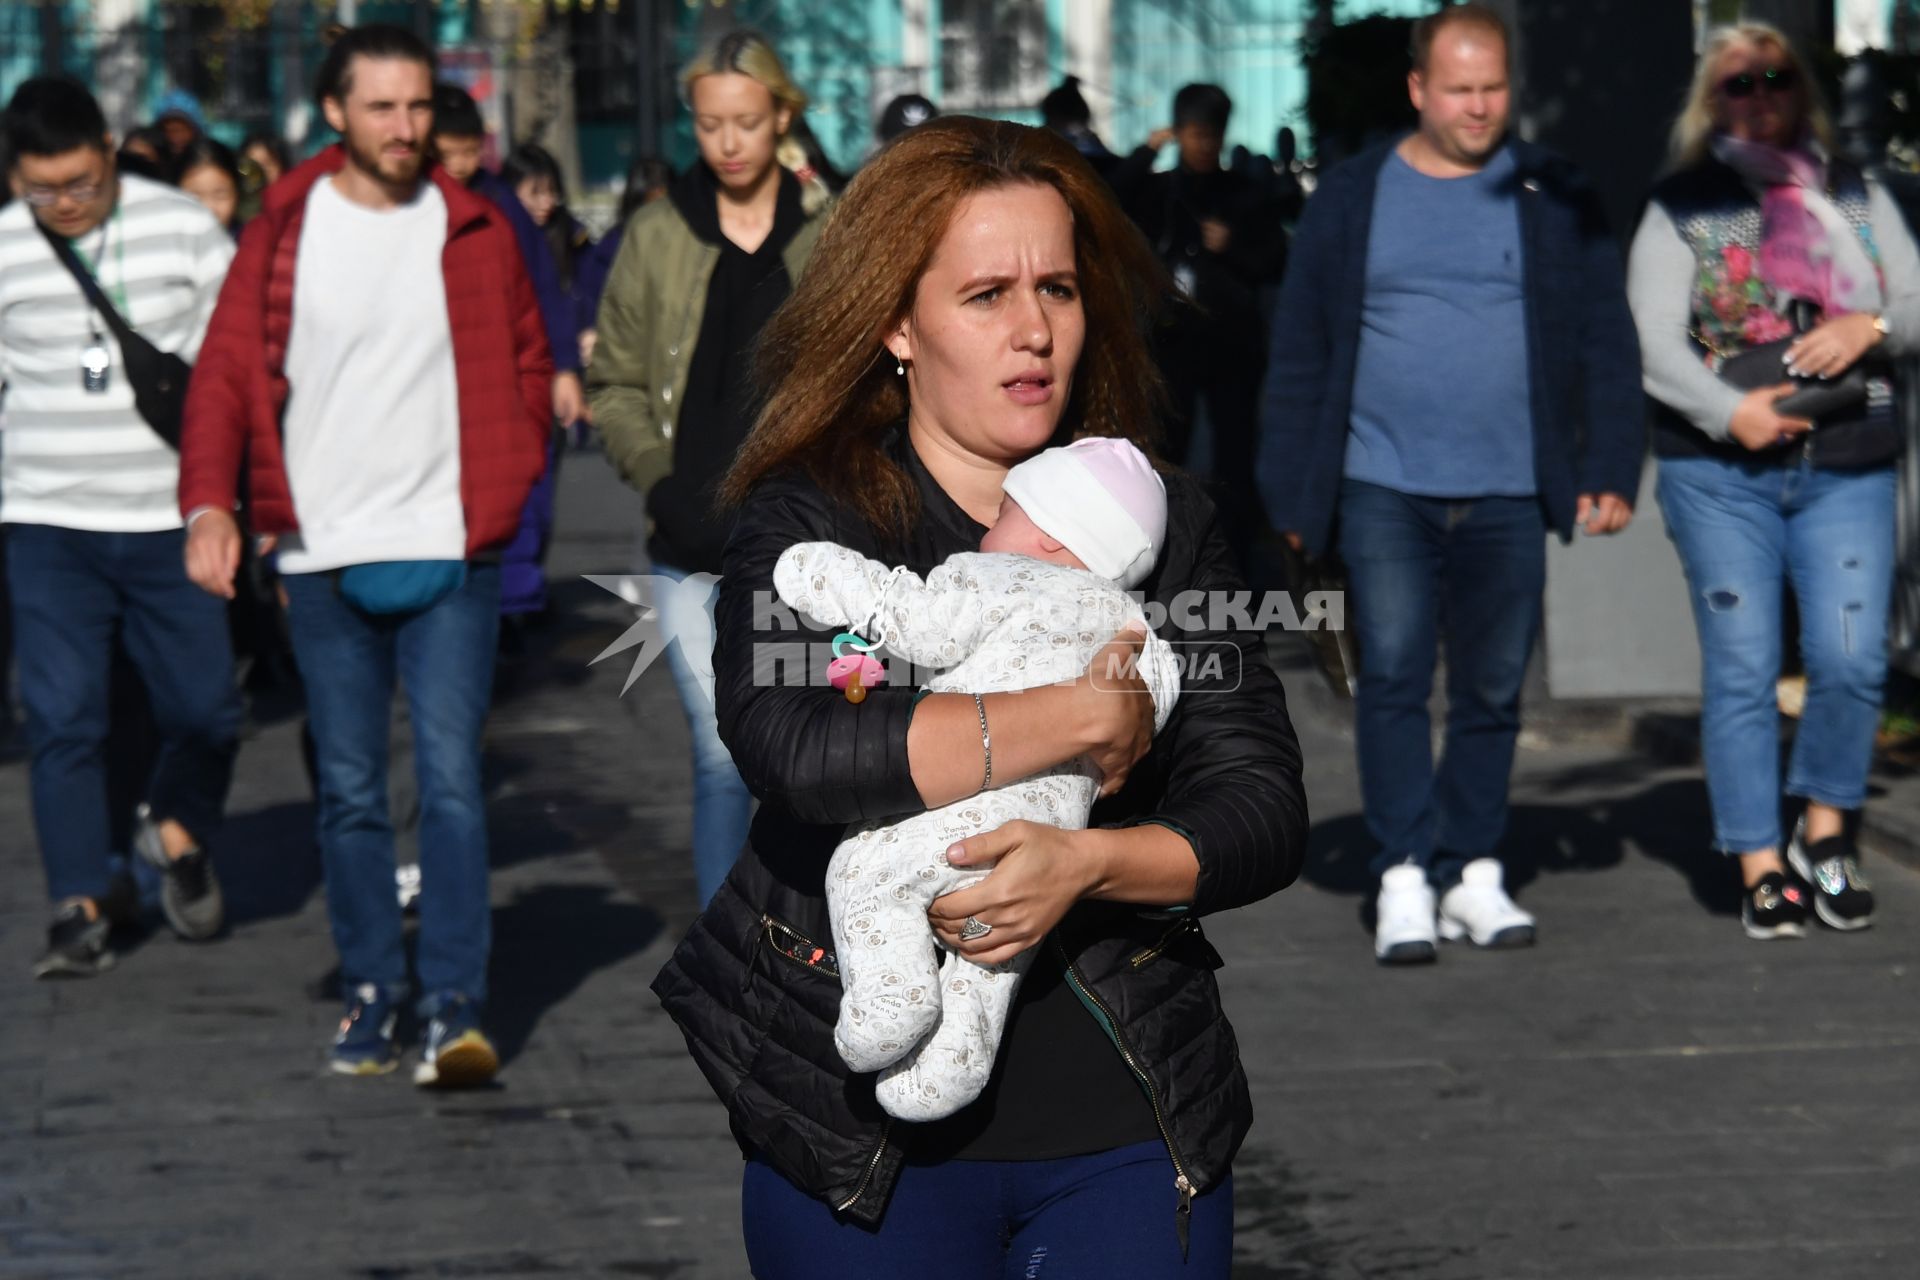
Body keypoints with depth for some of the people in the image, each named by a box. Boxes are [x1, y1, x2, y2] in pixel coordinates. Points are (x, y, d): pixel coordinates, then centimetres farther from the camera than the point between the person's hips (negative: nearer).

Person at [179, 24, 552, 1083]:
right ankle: (370, 991, 18)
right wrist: (210, 502, -13)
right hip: (323, 557, 1)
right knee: (349, 791, 7)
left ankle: (455, 1006, -10)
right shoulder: (285, 231, 3)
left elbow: (527, 361, 15)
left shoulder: (473, 231, 5)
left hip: (448, 556, -1)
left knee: (450, 778, -9)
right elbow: (226, 370, 1)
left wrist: (503, 485, 2)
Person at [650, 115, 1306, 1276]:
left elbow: (1266, 811, -1)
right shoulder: (808, 519, -3)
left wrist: (1087, 863, -20)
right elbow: (796, 746, -24)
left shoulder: (1160, 524, 6)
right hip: (862, 1134, -2)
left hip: (1131, 1130, 3)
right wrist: (1087, 716, -18)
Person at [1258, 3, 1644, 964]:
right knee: (1392, 678, -8)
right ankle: (1404, 880, -6)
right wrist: (1293, 498, 4)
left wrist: (1610, 472, 0)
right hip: (1383, 488, -1)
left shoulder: (1555, 201, 8)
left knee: (1492, 692, 6)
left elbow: (1607, 344, 9)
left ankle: (1474, 874, 15)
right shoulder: (1349, 201, 7)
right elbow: (1299, 359, 8)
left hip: (1509, 495, 1)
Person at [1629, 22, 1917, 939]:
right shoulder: (1681, 210, 6)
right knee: (1741, 667, -3)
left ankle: (1823, 829, 13)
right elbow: (1654, 342, -3)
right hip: (1719, 472, -2)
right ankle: (1760, 865, 4)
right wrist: (1729, 411, -19)